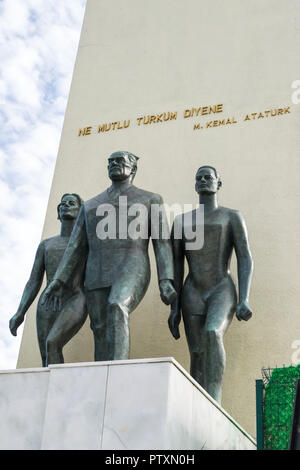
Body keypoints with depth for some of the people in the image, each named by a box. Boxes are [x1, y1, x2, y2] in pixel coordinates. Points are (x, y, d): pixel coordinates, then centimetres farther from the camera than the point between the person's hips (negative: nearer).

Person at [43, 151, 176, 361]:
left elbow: (162, 242, 5)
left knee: (117, 308, -33)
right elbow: (76, 246, 20)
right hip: (98, 278, 5)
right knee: (102, 336, -4)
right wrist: (59, 281, 9)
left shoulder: (151, 200, 15)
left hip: (132, 271, -5)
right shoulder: (91, 205, 26)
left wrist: (166, 280, -9)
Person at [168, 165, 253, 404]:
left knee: (213, 333, -32)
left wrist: (244, 300, -18)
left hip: (223, 292, -3)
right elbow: (177, 266, 11)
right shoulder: (182, 220, 15)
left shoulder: (233, 216, 6)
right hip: (193, 295, 3)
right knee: (198, 357, -3)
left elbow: (246, 260, -4)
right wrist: (174, 308, 4)